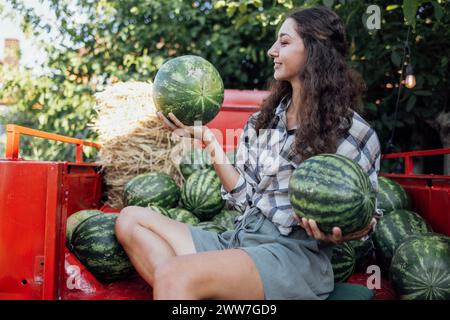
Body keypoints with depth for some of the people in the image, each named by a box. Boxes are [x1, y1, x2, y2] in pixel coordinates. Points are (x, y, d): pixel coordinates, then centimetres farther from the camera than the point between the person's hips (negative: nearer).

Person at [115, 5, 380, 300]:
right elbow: (245, 198, 9)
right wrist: (206, 138, 3)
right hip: (239, 240, 7)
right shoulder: (262, 121, 13)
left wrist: (340, 233, -20)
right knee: (131, 219, -5)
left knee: (173, 275, -31)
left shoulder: (355, 133, -3)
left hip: (296, 253, -7)